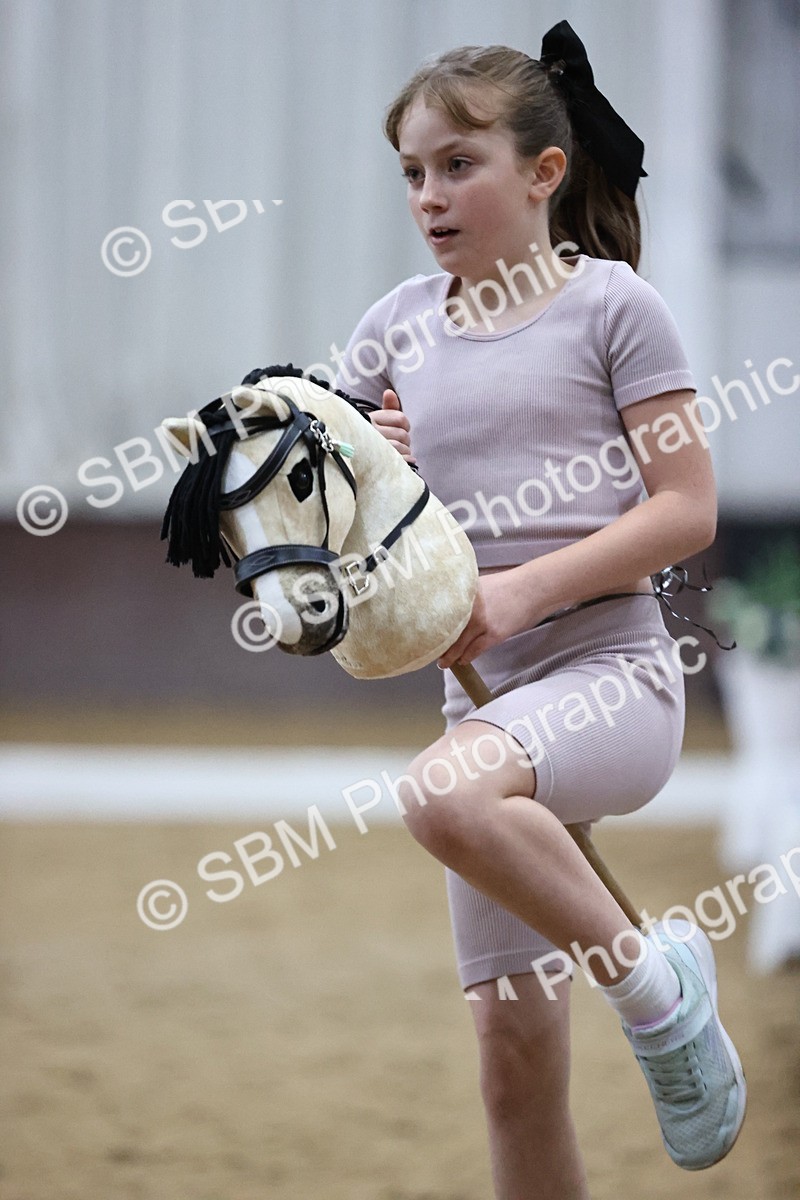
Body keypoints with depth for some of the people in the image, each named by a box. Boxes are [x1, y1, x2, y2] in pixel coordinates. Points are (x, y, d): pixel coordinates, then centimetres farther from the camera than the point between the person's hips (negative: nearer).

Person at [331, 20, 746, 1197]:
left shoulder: (610, 303, -3)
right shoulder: (399, 327, 10)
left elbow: (687, 508, -8)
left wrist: (524, 590, -16)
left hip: (613, 672, -5)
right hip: (486, 700, 5)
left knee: (443, 794, -36)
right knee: (516, 1054, 2)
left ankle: (651, 977, -16)